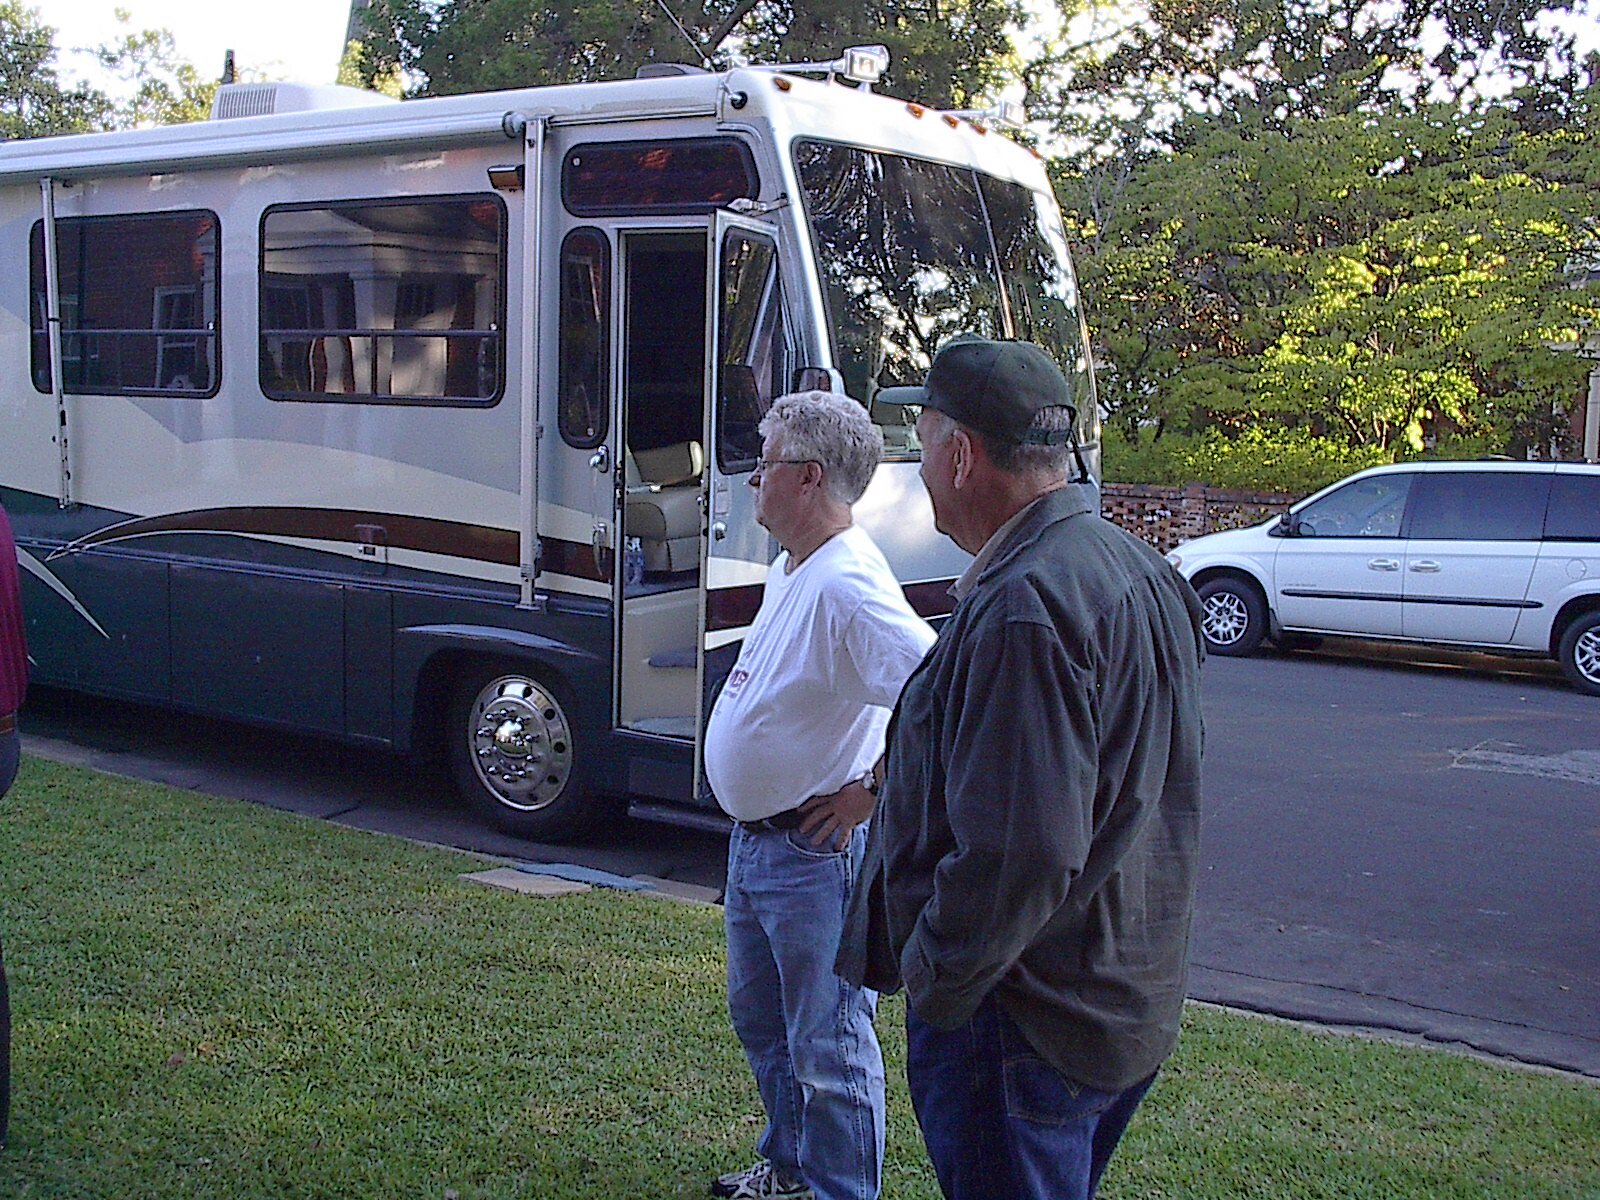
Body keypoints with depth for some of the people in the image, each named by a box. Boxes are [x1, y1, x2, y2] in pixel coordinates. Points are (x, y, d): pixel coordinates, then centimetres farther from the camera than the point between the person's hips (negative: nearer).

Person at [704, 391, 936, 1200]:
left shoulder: (847, 586, -24)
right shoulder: (789, 570, 8)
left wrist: (871, 791, -22)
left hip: (811, 854, -11)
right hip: (753, 843, 11)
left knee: (828, 1044, 3)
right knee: (759, 1018, 25)